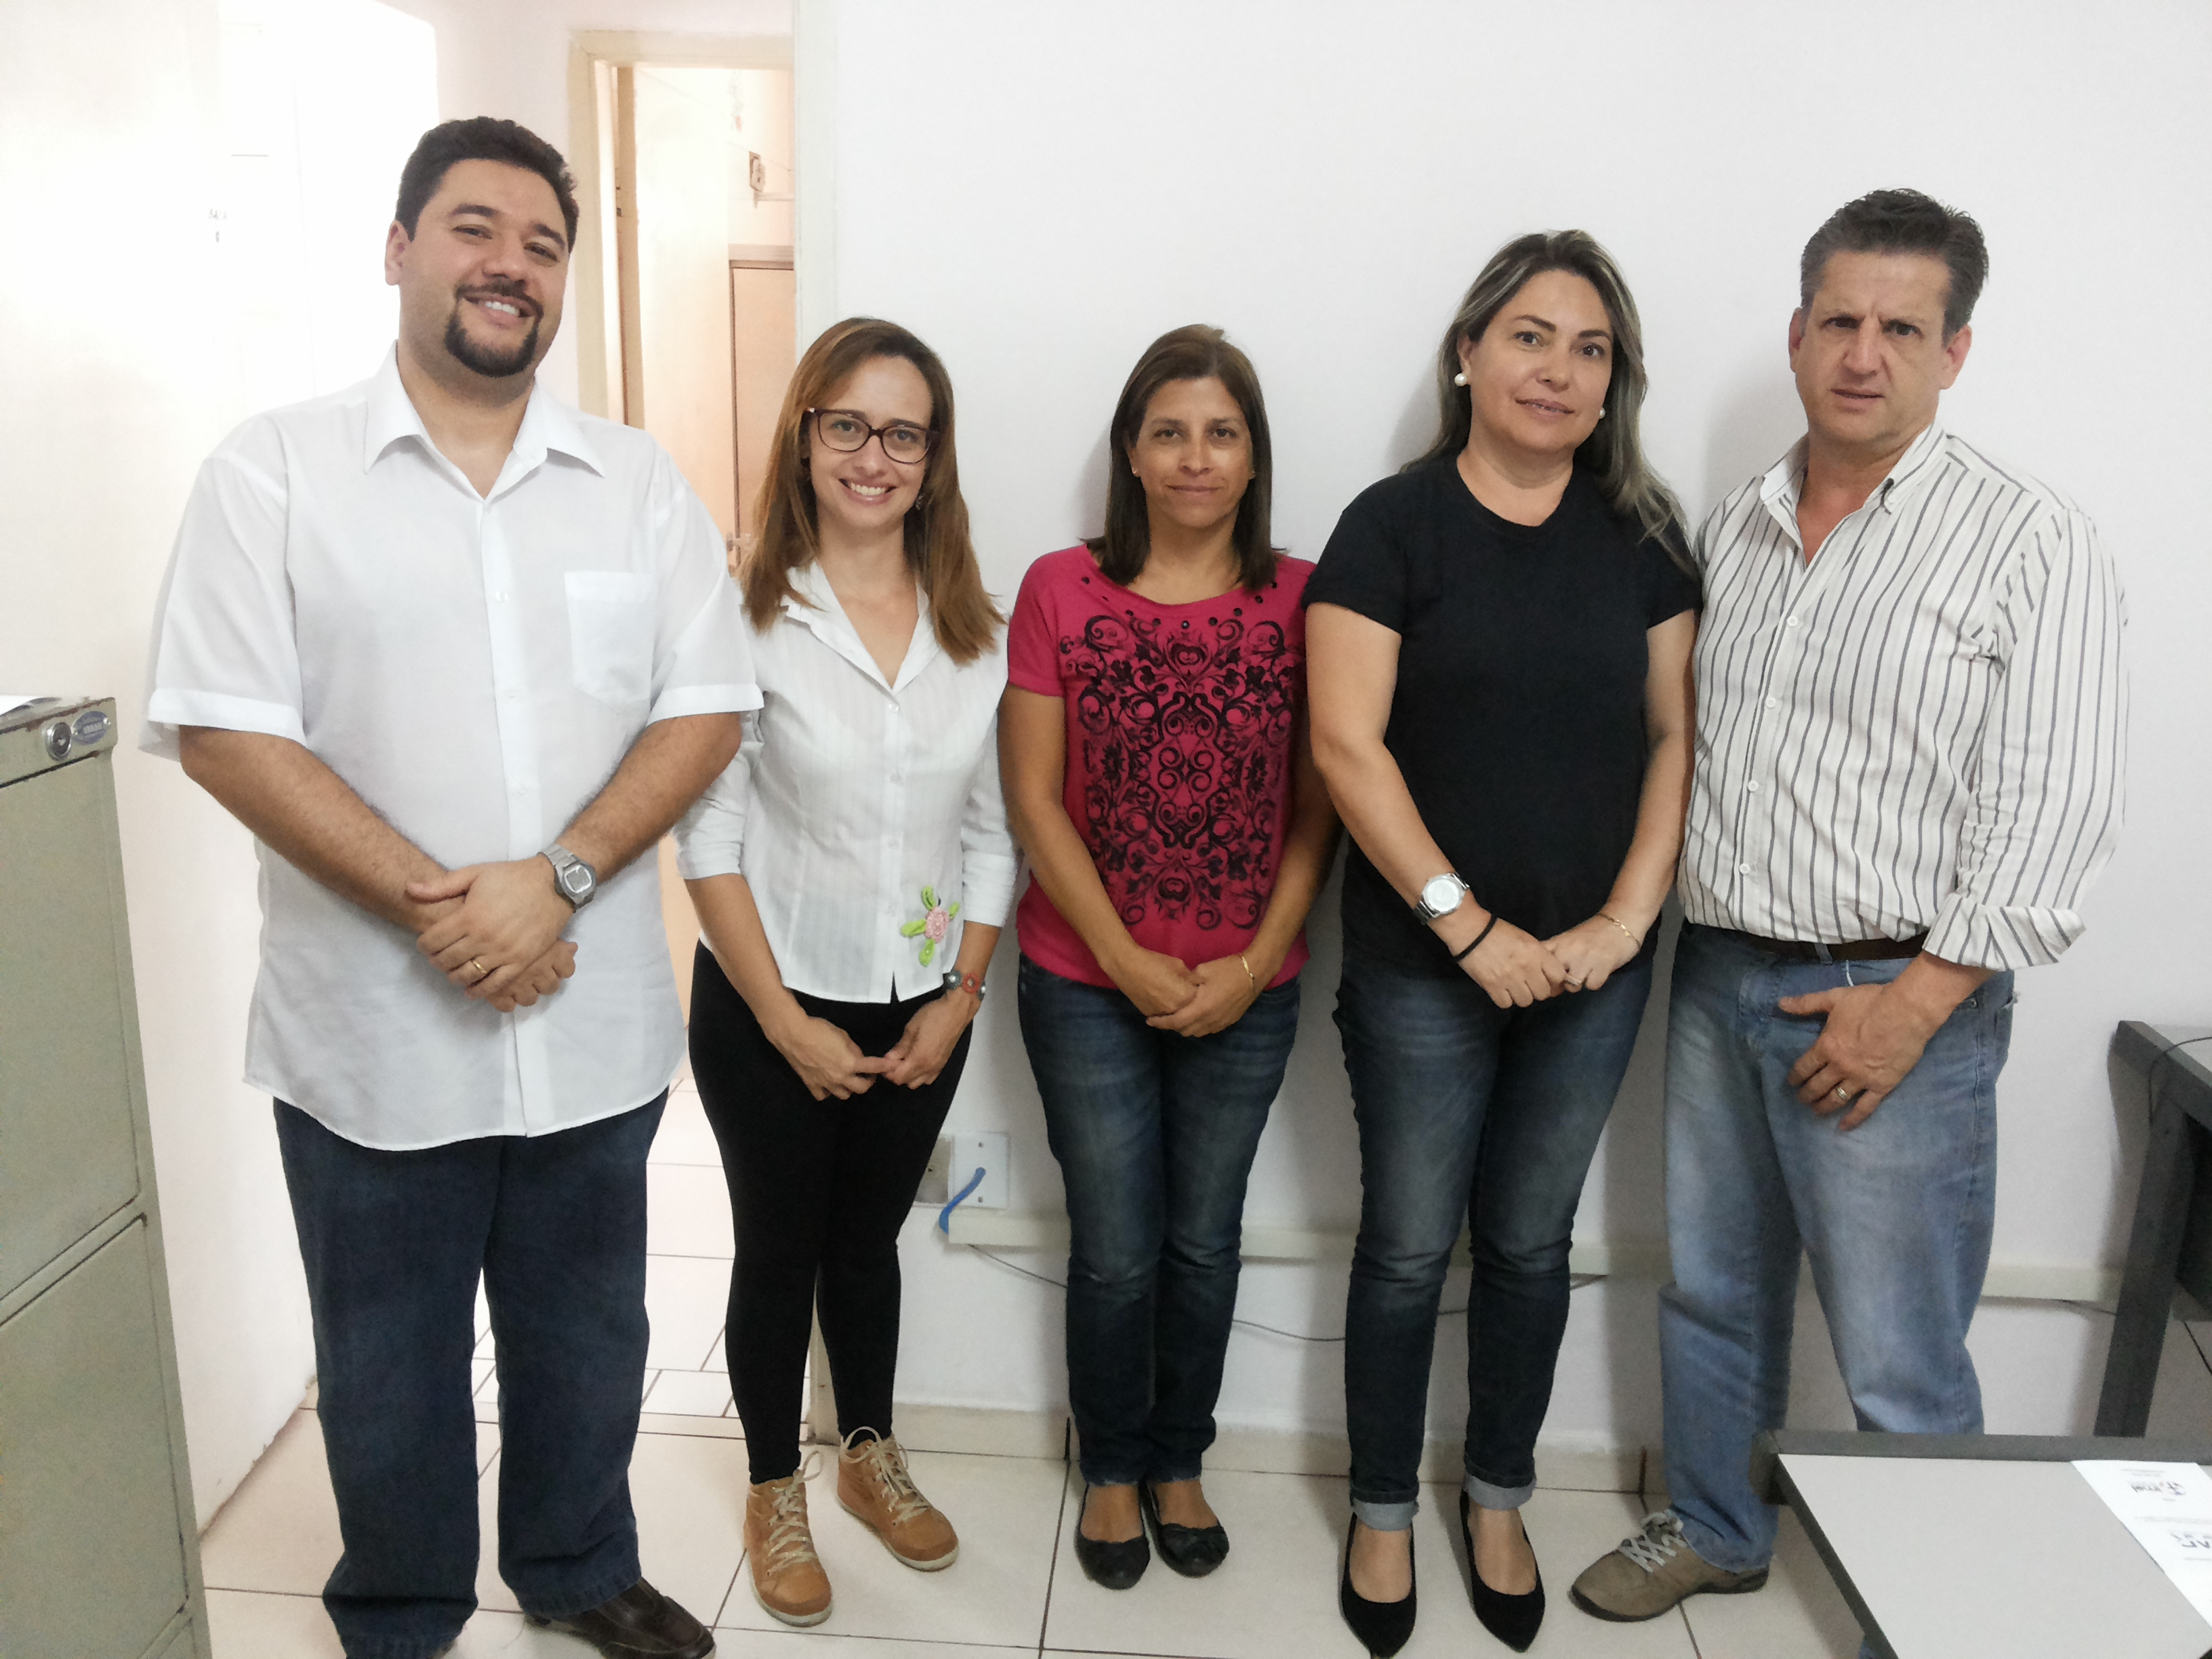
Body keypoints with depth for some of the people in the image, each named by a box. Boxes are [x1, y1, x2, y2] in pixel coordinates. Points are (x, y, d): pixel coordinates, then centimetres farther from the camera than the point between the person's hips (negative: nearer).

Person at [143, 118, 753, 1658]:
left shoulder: (639, 481, 4)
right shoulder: (275, 470, -3)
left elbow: (705, 707, -2)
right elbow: (225, 726, -9)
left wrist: (559, 877, -16)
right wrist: (435, 905, -17)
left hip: (594, 1019, 2)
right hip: (373, 1029, -2)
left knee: (587, 1334, 19)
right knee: (388, 1361, 16)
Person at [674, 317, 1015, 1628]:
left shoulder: (975, 627, 0)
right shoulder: (752, 613, -13)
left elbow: (992, 831, 4)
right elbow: (708, 837, -13)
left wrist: (960, 997, -2)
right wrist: (786, 1021, -13)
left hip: (920, 1013, 3)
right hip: (770, 1010, -3)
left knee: (868, 1238, 20)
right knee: (779, 1250, 13)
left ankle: (872, 1455, 42)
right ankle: (775, 1493, 35)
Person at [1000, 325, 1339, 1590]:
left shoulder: (1302, 599, -2)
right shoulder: (1061, 590, -5)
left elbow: (1318, 807, -1)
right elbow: (1035, 799, -5)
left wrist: (1256, 964, -10)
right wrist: (1131, 961, -11)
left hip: (1249, 996, 1)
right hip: (1090, 988, -1)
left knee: (1203, 1244, 15)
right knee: (1116, 1253, 10)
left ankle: (1178, 1463, 38)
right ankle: (1112, 1471, 35)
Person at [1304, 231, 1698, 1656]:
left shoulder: (1640, 535, 5)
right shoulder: (1393, 527, -6)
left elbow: (1676, 736, 4)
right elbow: (1348, 745, -13)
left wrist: (1628, 918, -7)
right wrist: (1469, 924, -15)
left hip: (1593, 966, 3)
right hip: (1424, 967, -3)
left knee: (1531, 1240, 16)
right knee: (1410, 1245, 9)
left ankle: (1499, 1500, 37)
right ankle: (1383, 1512, 30)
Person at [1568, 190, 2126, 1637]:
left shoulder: (2032, 543, -7)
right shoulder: (1733, 530, 10)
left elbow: (2060, 807, -13)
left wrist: (1917, 999, -17)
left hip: (1894, 1002, -5)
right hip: (1715, 978, 6)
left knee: (1900, 1365, 3)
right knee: (1710, 1292, 19)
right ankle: (1715, 1530, 40)